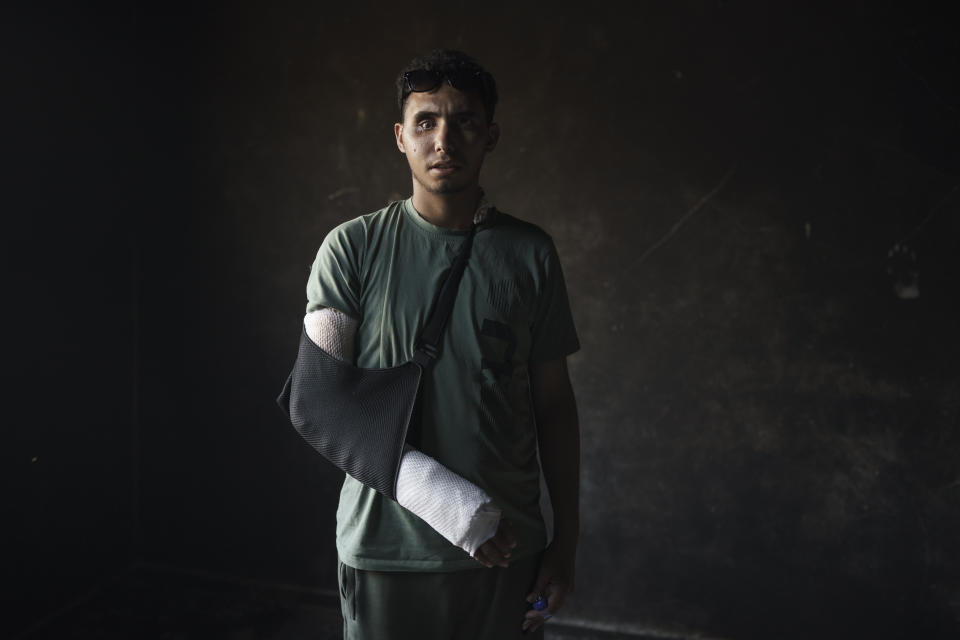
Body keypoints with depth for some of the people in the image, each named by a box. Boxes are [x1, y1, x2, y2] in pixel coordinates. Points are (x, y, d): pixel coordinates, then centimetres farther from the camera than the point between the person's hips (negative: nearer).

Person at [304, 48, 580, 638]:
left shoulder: (529, 253, 1)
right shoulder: (352, 248, -4)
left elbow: (554, 402, 5)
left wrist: (567, 539, 4)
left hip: (508, 549, 2)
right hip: (384, 548, -1)